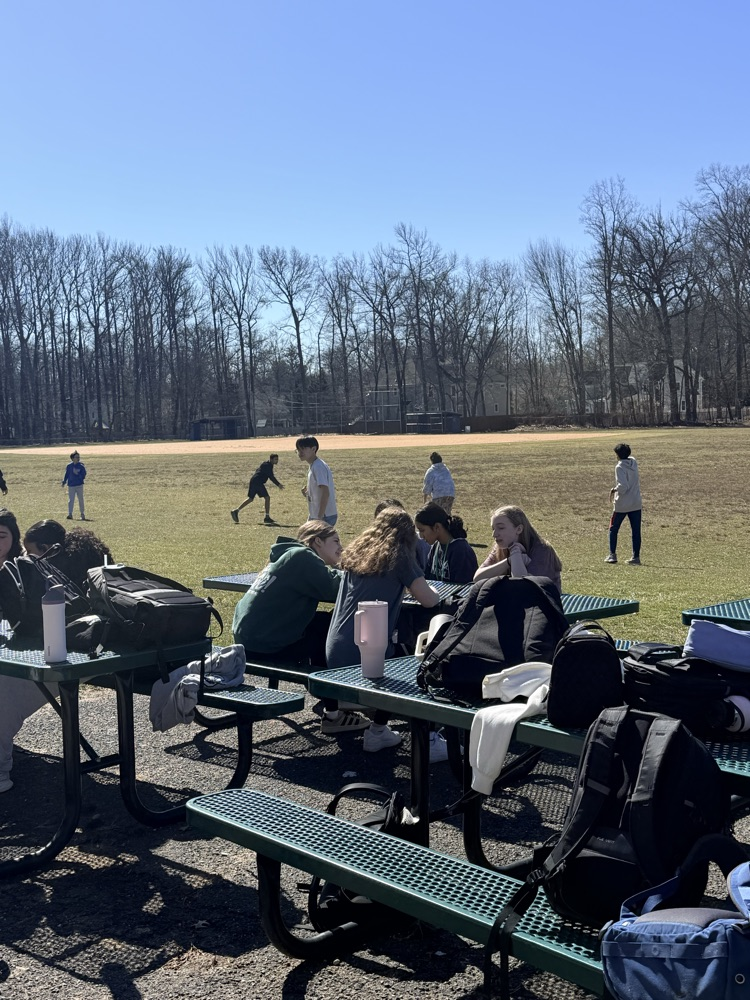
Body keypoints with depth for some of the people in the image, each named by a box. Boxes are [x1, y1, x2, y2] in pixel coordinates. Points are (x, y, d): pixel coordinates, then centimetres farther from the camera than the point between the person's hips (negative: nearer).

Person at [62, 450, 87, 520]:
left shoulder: (81, 466, -1)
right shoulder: (69, 466, 2)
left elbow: (83, 476, -4)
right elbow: (66, 474, 9)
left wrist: (77, 474, -19)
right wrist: (64, 482, 3)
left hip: (79, 485, 0)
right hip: (71, 485, 0)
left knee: (81, 500, 6)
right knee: (71, 500, -5)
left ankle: (82, 514, 15)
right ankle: (70, 514, -6)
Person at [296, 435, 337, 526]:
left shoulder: (318, 467, -17)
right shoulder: (313, 466, 13)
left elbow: (325, 493, -24)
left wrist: (320, 518, -25)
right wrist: (308, 490, 5)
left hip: (325, 516, -10)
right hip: (315, 516, 10)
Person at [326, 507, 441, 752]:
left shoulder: (355, 551, 14)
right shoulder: (399, 556, 0)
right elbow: (429, 601, -3)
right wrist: (431, 590, 18)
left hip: (334, 652, 6)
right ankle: (377, 730, 17)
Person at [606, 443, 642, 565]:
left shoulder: (620, 467, -15)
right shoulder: (633, 462, 4)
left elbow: (623, 486, -23)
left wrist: (614, 490, -6)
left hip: (621, 504, -5)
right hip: (636, 503, 5)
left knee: (613, 529, 11)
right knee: (636, 531, 6)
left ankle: (612, 555, 10)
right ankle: (636, 557, 5)